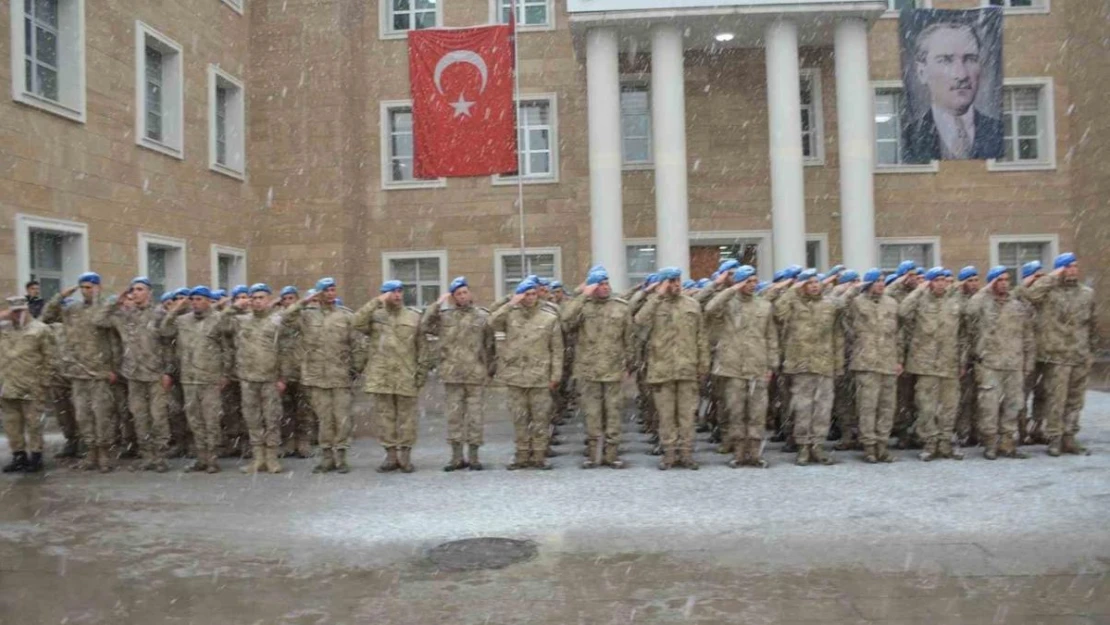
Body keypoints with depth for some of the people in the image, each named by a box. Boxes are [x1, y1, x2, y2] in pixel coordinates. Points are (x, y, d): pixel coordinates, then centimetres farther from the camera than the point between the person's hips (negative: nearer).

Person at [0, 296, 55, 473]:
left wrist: (42, 382, -7)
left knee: (33, 423, 1)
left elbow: (48, 358, -2)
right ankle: (18, 456, 20)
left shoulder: (40, 329, -2)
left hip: (31, 388, -5)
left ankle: (36, 456, 10)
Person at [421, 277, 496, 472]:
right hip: (452, 375, 1)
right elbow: (424, 326, -7)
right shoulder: (445, 315, 7)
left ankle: (473, 456, 12)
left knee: (475, 415, 3)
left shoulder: (483, 316, 4)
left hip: (476, 375, -1)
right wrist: (438, 304, -4)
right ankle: (457, 457, 15)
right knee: (454, 415, 6)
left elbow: (490, 346, 5)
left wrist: (490, 371, 2)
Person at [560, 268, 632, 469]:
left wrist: (628, 363, 11)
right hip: (588, 370, -1)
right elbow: (565, 318, -19)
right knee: (591, 414, 5)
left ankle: (611, 454, 13)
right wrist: (583, 295, -16)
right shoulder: (583, 306, 2)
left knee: (613, 412, 4)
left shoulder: (621, 307, 7)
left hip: (613, 370, 1)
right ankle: (591, 454, 15)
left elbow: (628, 339, 11)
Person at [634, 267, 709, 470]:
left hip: (688, 368, 2)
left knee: (687, 413, 5)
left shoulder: (692, 305, 10)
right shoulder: (654, 304, 4)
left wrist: (704, 364, 6)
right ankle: (669, 453, 12)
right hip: (661, 368, -1)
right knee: (666, 414, 4)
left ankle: (686, 453, 13)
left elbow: (702, 337, 12)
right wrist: (658, 296, -13)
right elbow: (640, 321, -18)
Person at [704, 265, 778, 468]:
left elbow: (771, 339, 13)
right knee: (735, 412, 3)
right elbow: (710, 309, -19)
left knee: (757, 412, 2)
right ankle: (738, 453, 12)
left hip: (758, 368, 2)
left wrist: (771, 365, 7)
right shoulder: (728, 304, 5)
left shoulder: (765, 306, 13)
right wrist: (731, 290, -12)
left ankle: (754, 453, 10)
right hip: (732, 367, -2)